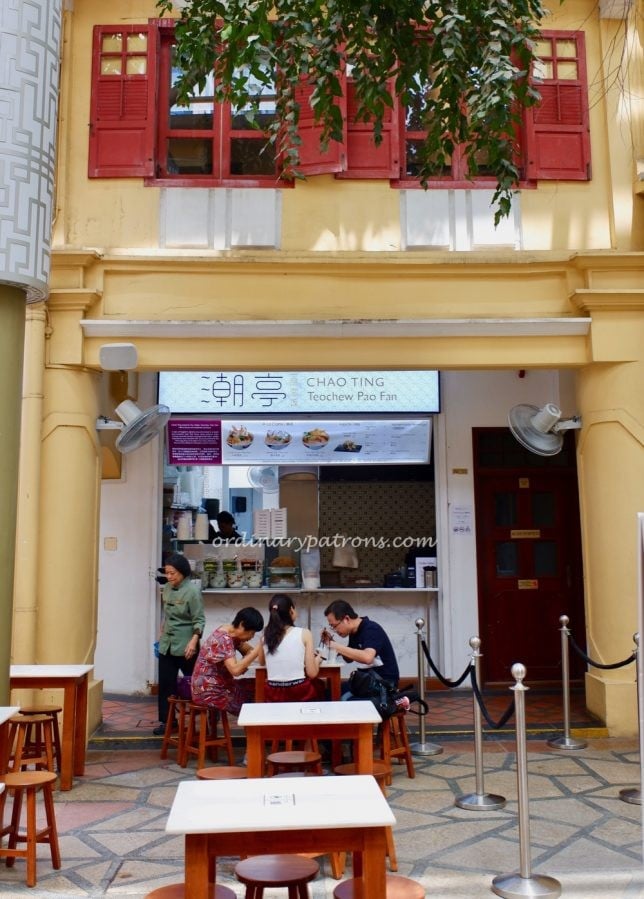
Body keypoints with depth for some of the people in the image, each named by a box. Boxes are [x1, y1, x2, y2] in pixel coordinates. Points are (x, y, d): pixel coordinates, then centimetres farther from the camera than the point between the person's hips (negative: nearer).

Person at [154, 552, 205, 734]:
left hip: (185, 645, -6)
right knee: (165, 683, 6)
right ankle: (166, 721, 16)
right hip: (166, 644, 6)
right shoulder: (167, 588, 5)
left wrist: (194, 641, -27)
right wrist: (161, 635, 19)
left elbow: (199, 620, -16)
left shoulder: (192, 590, -16)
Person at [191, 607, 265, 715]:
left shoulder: (231, 633, 4)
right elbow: (235, 670, -34)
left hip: (220, 685, 9)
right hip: (209, 692, -9)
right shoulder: (222, 640, -24)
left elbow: (248, 651, 7)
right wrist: (258, 649, -32)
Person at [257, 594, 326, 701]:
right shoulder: (304, 633, -7)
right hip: (299, 694, -4)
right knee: (319, 685, 32)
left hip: (273, 696, 4)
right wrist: (317, 659, 14)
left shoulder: (265, 636, 4)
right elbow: (312, 673, -5)